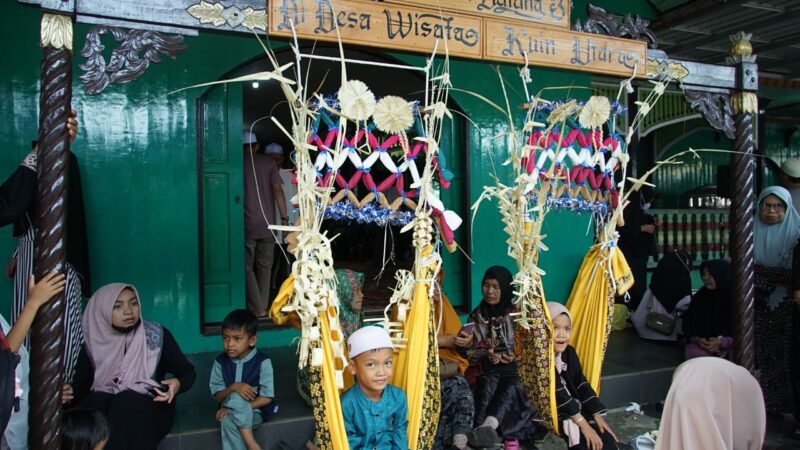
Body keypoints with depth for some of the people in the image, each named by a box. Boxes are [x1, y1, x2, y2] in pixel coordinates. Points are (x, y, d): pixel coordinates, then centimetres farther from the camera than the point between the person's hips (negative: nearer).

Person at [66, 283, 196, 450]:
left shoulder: (156, 335, -7)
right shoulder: (94, 343, 0)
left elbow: (187, 370, -3)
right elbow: (83, 382, 1)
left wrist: (178, 383, -26)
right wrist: (70, 391, -23)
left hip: (150, 404, -2)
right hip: (105, 403, 2)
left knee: (128, 403, -32)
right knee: (95, 402, -30)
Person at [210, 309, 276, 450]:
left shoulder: (262, 362, -12)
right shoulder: (220, 362, -3)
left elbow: (267, 398, -13)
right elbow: (217, 397, -1)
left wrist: (234, 408, -18)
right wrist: (233, 387, -24)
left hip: (256, 411, -2)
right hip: (228, 411, 3)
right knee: (228, 422, -31)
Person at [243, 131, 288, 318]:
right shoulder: (269, 163, 4)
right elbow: (277, 190, -5)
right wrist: (284, 218, -4)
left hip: (247, 225, -2)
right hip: (267, 224, 2)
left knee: (247, 267, 5)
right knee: (265, 266, 11)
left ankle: (258, 309, -1)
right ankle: (263, 306, 14)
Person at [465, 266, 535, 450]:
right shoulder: (476, 316, 10)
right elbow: (472, 350, 7)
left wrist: (514, 356, -17)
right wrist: (486, 355, -15)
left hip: (513, 368, -1)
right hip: (487, 368, 2)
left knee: (511, 387, -35)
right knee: (489, 384, -34)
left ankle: (487, 428, -62)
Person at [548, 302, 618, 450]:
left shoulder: (569, 352, 5)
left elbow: (581, 384, 6)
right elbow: (557, 394, -21)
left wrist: (598, 416, -3)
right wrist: (583, 424, -21)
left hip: (575, 408, 7)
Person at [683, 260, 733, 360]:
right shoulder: (699, 297, 7)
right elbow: (688, 323, 8)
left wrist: (720, 342, -19)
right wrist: (697, 339, -13)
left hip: (727, 343, -1)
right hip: (701, 342, 1)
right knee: (694, 354, -32)